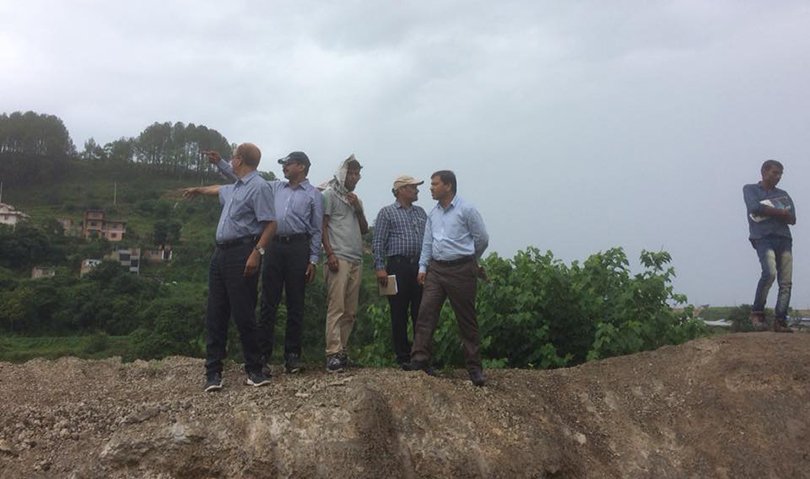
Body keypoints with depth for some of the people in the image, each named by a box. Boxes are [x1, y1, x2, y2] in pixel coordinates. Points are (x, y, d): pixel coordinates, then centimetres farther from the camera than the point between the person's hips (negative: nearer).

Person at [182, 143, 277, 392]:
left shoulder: (258, 187, -9)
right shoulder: (234, 188, 20)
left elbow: (271, 224, -16)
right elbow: (219, 189, 45)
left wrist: (257, 252, -25)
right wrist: (198, 190, 61)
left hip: (242, 254, -9)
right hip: (221, 253, 9)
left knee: (243, 314, -7)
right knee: (215, 315, 4)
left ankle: (254, 369, 3)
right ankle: (213, 371, 7)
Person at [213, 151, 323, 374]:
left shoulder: (313, 194, 6)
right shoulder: (275, 187, 17)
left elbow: (317, 230, 3)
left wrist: (313, 260, -4)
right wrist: (220, 163, 12)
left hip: (298, 248, -3)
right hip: (274, 247, 3)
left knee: (295, 304, 2)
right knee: (268, 303, 1)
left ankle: (292, 355, 9)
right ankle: (263, 354, 6)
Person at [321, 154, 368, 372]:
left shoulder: (356, 199, 23)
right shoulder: (330, 194, 3)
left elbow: (365, 230, 19)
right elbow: (322, 226, -3)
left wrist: (358, 209, 3)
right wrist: (330, 254, -12)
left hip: (356, 260, 7)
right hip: (338, 258, -7)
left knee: (350, 311, 4)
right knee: (336, 307, -11)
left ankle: (342, 350, 9)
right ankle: (333, 353, -12)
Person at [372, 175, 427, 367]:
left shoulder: (421, 212, 19)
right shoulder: (387, 212, 4)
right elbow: (378, 242, -2)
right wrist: (380, 267, -11)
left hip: (420, 267, 4)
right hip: (398, 266, -4)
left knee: (420, 313, 4)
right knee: (399, 314, 1)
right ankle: (402, 356, 9)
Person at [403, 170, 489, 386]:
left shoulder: (466, 210, -6)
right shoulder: (433, 213, 12)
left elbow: (482, 239, 0)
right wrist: (423, 267, 6)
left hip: (461, 270, -5)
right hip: (436, 269, 5)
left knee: (467, 320, 2)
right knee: (426, 313, -7)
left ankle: (474, 367, 10)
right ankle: (420, 359, -6)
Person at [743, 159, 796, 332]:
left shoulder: (783, 194, 24)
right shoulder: (750, 189, 15)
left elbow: (792, 219, 9)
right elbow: (754, 208, -7)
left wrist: (768, 211, -4)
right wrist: (780, 212, 1)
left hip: (784, 238, 5)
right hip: (763, 238, -5)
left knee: (786, 282, -6)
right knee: (769, 272, -26)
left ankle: (780, 321, -4)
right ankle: (757, 312, -13)